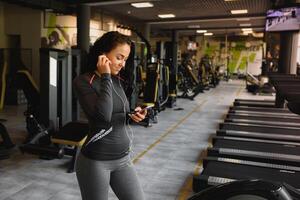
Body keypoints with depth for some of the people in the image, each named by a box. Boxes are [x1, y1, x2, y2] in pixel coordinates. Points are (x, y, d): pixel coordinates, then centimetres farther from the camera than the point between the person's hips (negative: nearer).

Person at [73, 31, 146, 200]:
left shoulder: (118, 81, 8)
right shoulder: (83, 81, -12)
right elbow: (103, 115, -27)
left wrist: (133, 115, -2)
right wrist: (106, 77, -19)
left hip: (123, 158, 6)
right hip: (95, 161, -6)